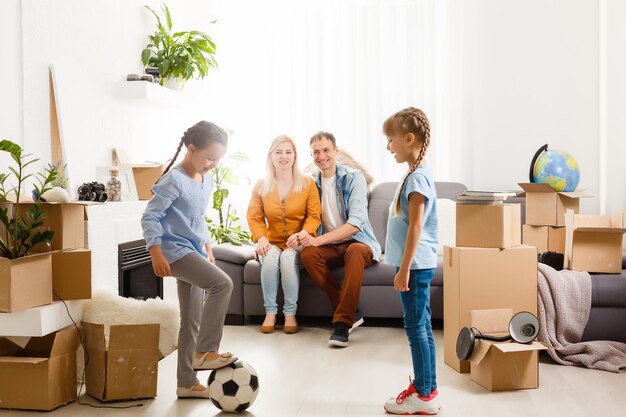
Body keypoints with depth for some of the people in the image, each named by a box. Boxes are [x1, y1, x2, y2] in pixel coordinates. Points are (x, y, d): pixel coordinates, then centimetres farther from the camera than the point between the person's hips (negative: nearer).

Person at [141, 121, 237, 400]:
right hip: (176, 251, -9)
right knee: (222, 284, -25)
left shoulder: (207, 181, 11)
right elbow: (150, 216, -16)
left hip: (193, 251, 9)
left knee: (191, 321, 10)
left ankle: (187, 382, 20)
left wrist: (207, 248, 23)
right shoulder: (174, 180, -14)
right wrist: (156, 253, -22)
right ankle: (204, 352, -14)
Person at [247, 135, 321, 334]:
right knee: (270, 258, -33)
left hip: (298, 244, -1)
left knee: (288, 257, -34)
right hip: (272, 242, 2)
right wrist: (261, 238, -16)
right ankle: (270, 312, -16)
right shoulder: (261, 186, 5)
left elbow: (314, 215, -4)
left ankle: (290, 313, -19)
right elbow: (254, 217, 4)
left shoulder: (307, 183, 1)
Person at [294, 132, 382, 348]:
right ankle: (351, 312, -19)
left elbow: (355, 223, -21)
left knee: (354, 251, -38)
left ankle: (342, 321, -30)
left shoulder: (354, 178, -9)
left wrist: (318, 240, -31)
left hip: (359, 242, -4)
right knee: (307, 254, -27)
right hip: (330, 247, 4)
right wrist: (302, 236, -18)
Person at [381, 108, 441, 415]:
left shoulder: (417, 177, -16)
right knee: (420, 327, 14)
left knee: (416, 328, -2)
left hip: (416, 265, -10)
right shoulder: (415, 174, 14)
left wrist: (404, 269, -20)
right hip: (416, 264, 10)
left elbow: (415, 227, -20)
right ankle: (427, 388, 23)